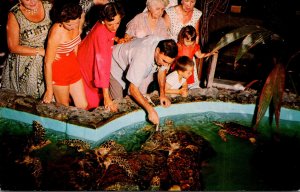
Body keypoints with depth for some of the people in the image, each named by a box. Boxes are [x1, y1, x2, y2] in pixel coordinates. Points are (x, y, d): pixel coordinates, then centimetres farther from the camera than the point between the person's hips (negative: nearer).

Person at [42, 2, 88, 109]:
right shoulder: (56, 33, -27)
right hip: (59, 71, -6)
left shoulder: (76, 24, -10)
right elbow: (48, 62, -20)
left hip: (73, 67, 6)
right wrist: (49, 90, -15)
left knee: (83, 106, 9)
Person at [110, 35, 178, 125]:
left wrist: (162, 94, -17)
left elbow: (162, 70, -7)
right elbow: (133, 89, -43)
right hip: (117, 65, -6)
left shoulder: (166, 51, -26)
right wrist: (150, 110, -47)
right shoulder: (142, 57, -47)